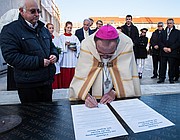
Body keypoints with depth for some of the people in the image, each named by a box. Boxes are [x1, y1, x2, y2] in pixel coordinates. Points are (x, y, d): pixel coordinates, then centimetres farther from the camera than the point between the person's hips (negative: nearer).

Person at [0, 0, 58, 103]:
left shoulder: (43, 29, 14)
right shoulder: (10, 30, -8)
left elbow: (52, 46, 23)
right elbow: (11, 56, -18)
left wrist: (54, 55, -1)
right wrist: (38, 62, -23)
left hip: (47, 80, 6)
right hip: (28, 85, -6)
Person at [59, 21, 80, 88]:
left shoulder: (74, 37, 15)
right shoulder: (61, 37, 9)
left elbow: (78, 46, 6)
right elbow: (59, 47, -1)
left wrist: (74, 48, -12)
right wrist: (65, 44, -16)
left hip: (73, 60, 2)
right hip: (65, 60, -2)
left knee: (72, 75, 1)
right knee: (65, 74, -4)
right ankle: (64, 87, 6)